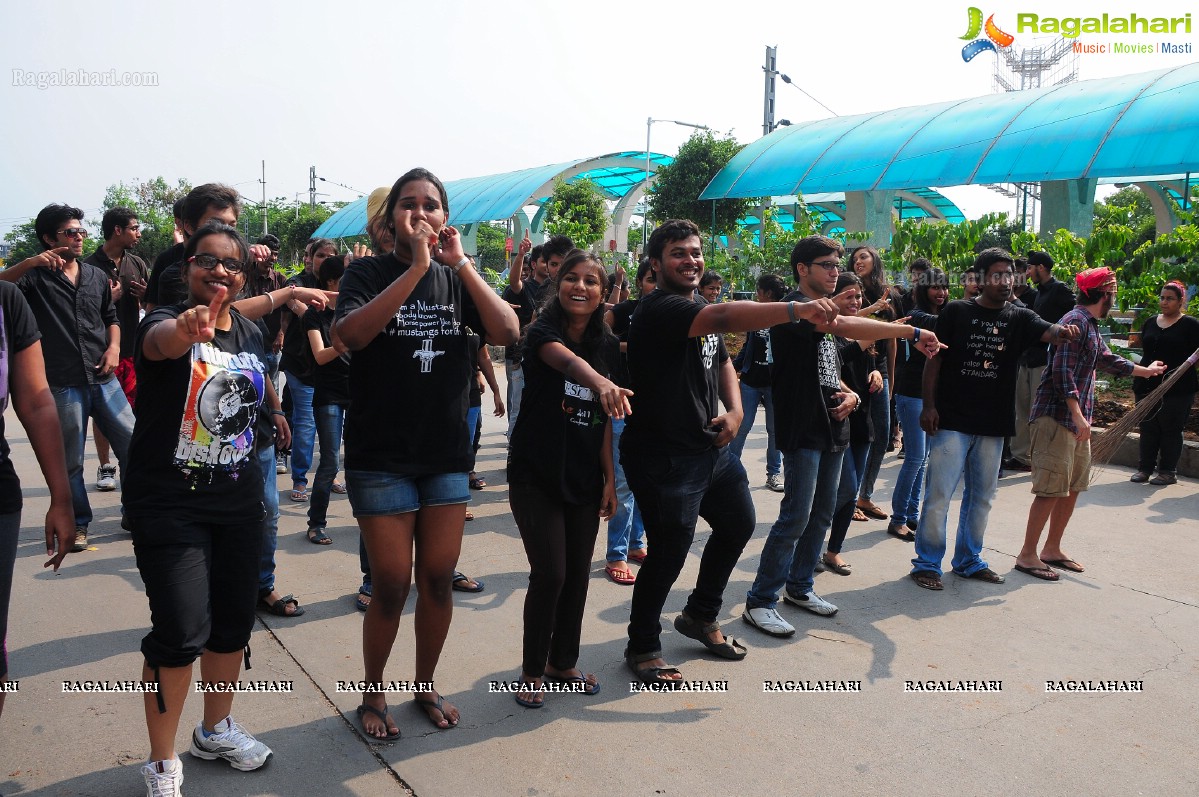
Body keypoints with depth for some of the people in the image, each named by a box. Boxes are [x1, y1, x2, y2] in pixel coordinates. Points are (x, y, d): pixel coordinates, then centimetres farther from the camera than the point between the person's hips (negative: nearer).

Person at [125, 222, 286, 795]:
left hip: (238, 501, 6)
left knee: (234, 620, 15)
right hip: (170, 505, -6)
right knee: (182, 632, -8)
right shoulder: (166, 321, -14)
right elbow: (161, 340, -40)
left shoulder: (251, 333, 4)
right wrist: (188, 326, -61)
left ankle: (216, 730, 38)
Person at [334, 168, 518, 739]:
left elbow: (507, 334, -9)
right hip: (381, 456, -3)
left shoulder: (458, 279, 6)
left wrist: (461, 263, -14)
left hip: (446, 453, 3)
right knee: (391, 585, 2)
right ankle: (373, 695, 25)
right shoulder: (370, 272, -3)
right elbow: (349, 333, -23)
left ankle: (426, 686, 31)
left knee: (438, 579, 10)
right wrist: (416, 267, -24)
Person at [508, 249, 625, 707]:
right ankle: (532, 670, 15)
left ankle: (563, 663, 29)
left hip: (585, 479, 5)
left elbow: (605, 421, 7)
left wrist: (610, 478, 2)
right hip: (535, 476, -5)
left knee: (578, 575, 9)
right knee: (550, 574, -6)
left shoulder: (609, 346, 4)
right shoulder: (542, 331, -11)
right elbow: (567, 359, -36)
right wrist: (600, 382, -56)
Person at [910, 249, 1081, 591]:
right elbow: (934, 360, -2)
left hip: (993, 425, 4)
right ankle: (927, 563, 9)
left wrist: (1060, 331, -38)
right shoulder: (956, 312, -2)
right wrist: (929, 405, -9)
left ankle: (968, 560, 29)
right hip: (952, 421, -4)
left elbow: (1046, 331, -14)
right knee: (939, 495, -3)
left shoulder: (1018, 317, 6)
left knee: (981, 496, 14)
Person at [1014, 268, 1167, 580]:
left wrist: (1146, 370, 48)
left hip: (1076, 420, 10)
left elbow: (1108, 360, 35)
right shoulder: (1076, 321, -13)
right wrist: (1078, 414, -26)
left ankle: (1052, 550, 23)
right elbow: (1062, 371, -21)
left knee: (1073, 487, 14)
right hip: (1056, 417, -10)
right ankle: (1027, 555, -3)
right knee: (1051, 489, -9)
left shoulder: (1091, 326, 18)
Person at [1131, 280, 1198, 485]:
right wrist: (1138, 380, 17)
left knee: (1171, 430, 2)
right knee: (1148, 428, 9)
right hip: (1148, 386, 5)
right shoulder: (1150, 322, 13)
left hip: (1178, 389, -5)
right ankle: (1145, 468, 17)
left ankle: (1168, 471, 10)